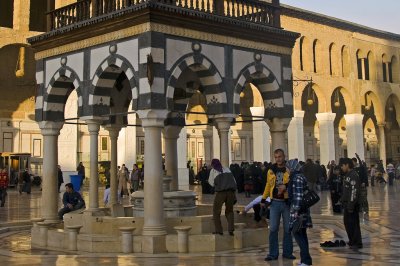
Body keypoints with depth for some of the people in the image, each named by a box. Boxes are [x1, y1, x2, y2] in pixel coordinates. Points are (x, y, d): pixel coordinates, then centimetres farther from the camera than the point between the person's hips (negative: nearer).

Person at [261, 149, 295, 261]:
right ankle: (273, 253, 10)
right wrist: (263, 199, 18)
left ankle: (287, 252, 19)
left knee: (288, 229, 8)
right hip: (275, 202, 2)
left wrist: (286, 186, -26)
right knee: (273, 229, 3)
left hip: (287, 202, -2)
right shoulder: (271, 170, 8)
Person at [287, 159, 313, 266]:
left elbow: (298, 195, -21)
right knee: (301, 233, 12)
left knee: (297, 233, -8)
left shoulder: (297, 178, -14)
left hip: (298, 208, -10)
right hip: (302, 209, 10)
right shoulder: (300, 177, 15)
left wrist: (296, 210, -23)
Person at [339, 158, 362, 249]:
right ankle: (352, 241, 28)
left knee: (353, 223, -4)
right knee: (347, 222, 16)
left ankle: (357, 243, 4)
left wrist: (351, 205, -23)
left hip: (352, 204, -10)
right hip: (347, 204, 10)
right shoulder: (347, 175, 15)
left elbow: (354, 191, -22)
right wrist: (342, 201, 20)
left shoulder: (353, 175, -17)